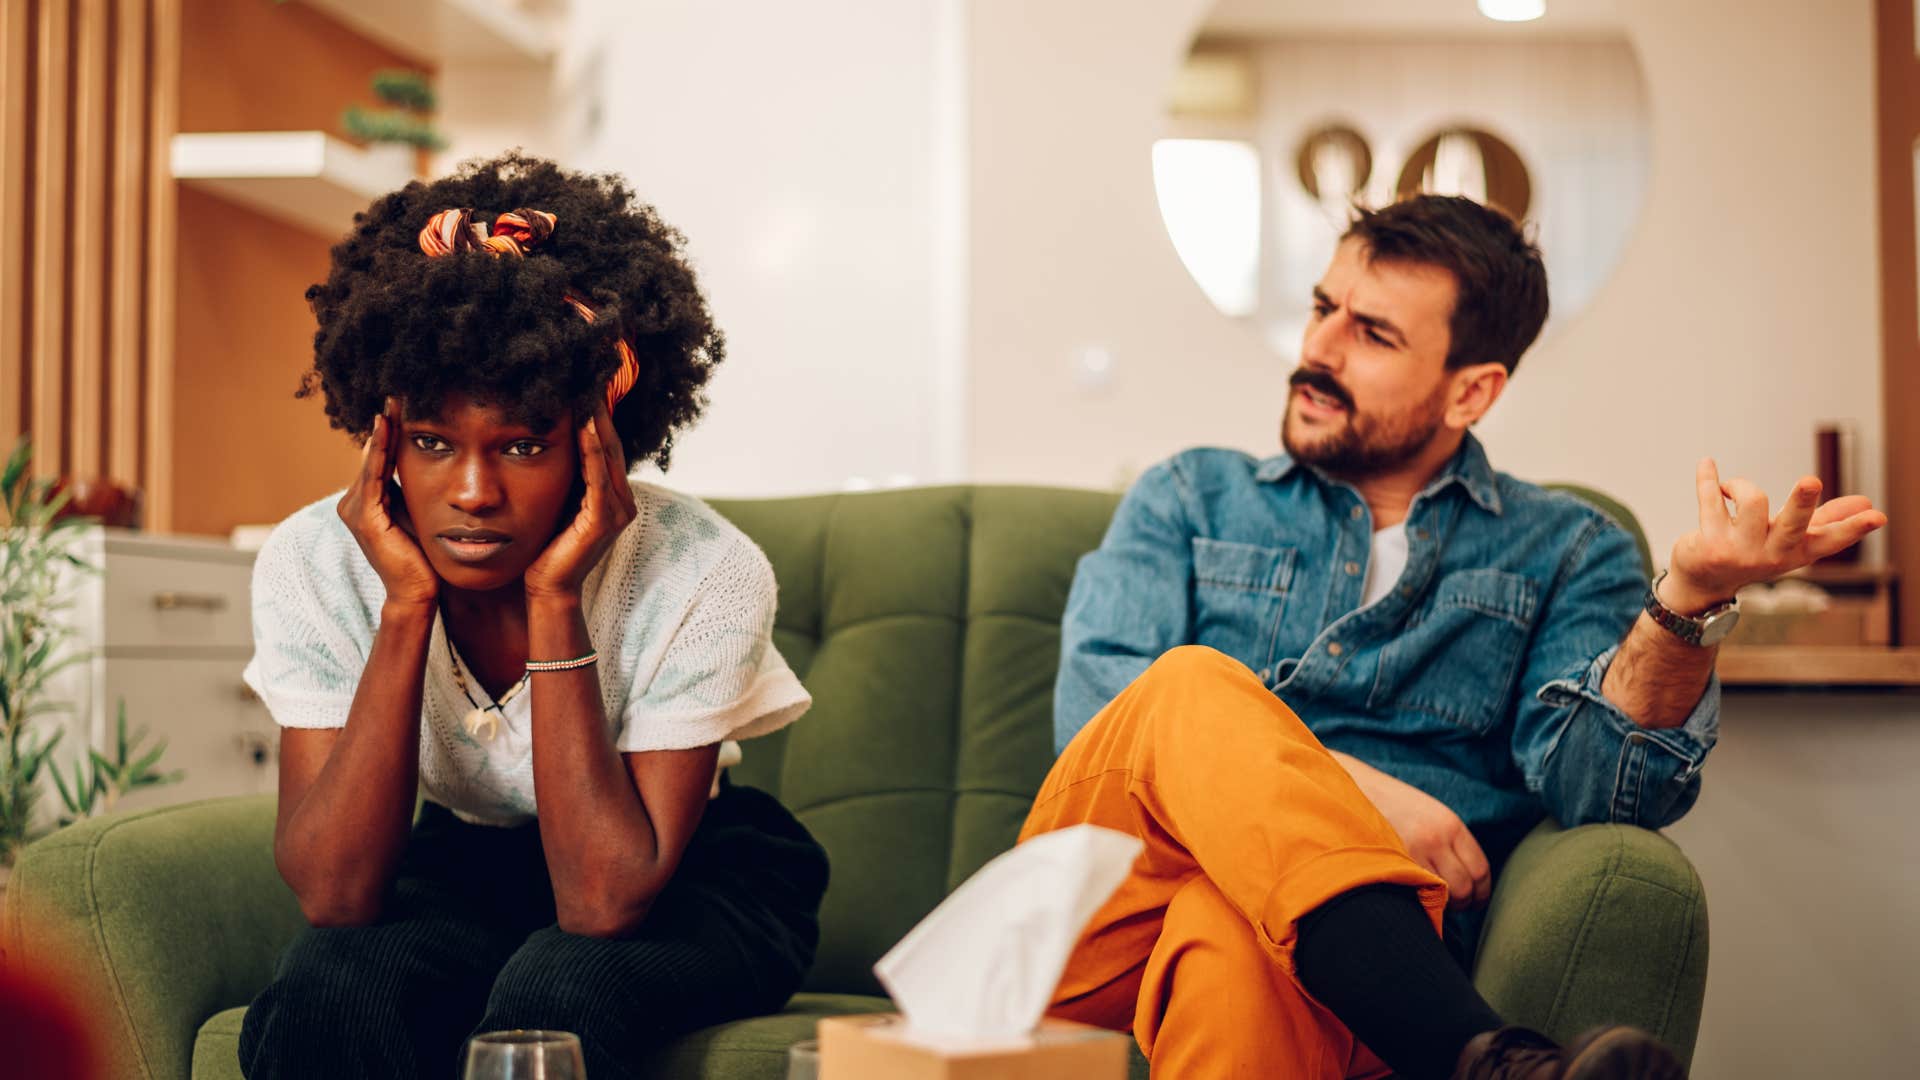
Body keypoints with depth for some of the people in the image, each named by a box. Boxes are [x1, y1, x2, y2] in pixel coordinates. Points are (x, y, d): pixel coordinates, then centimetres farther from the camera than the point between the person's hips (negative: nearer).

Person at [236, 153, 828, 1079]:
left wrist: (555, 600, -34)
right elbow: (336, 894, -24)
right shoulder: (316, 562, -18)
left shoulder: (706, 574, -26)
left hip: (692, 874, -2)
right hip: (469, 862, 3)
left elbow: (603, 904, -30)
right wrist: (405, 604, -31)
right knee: (326, 988, -29)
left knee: (553, 994, -35)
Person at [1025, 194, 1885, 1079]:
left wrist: (1688, 599, -20)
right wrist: (1348, 786, -11)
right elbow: (1095, 703, 2)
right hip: (1108, 929, 3)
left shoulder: (1564, 551, 17)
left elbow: (1596, 786, -2)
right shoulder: (1189, 498, 21)